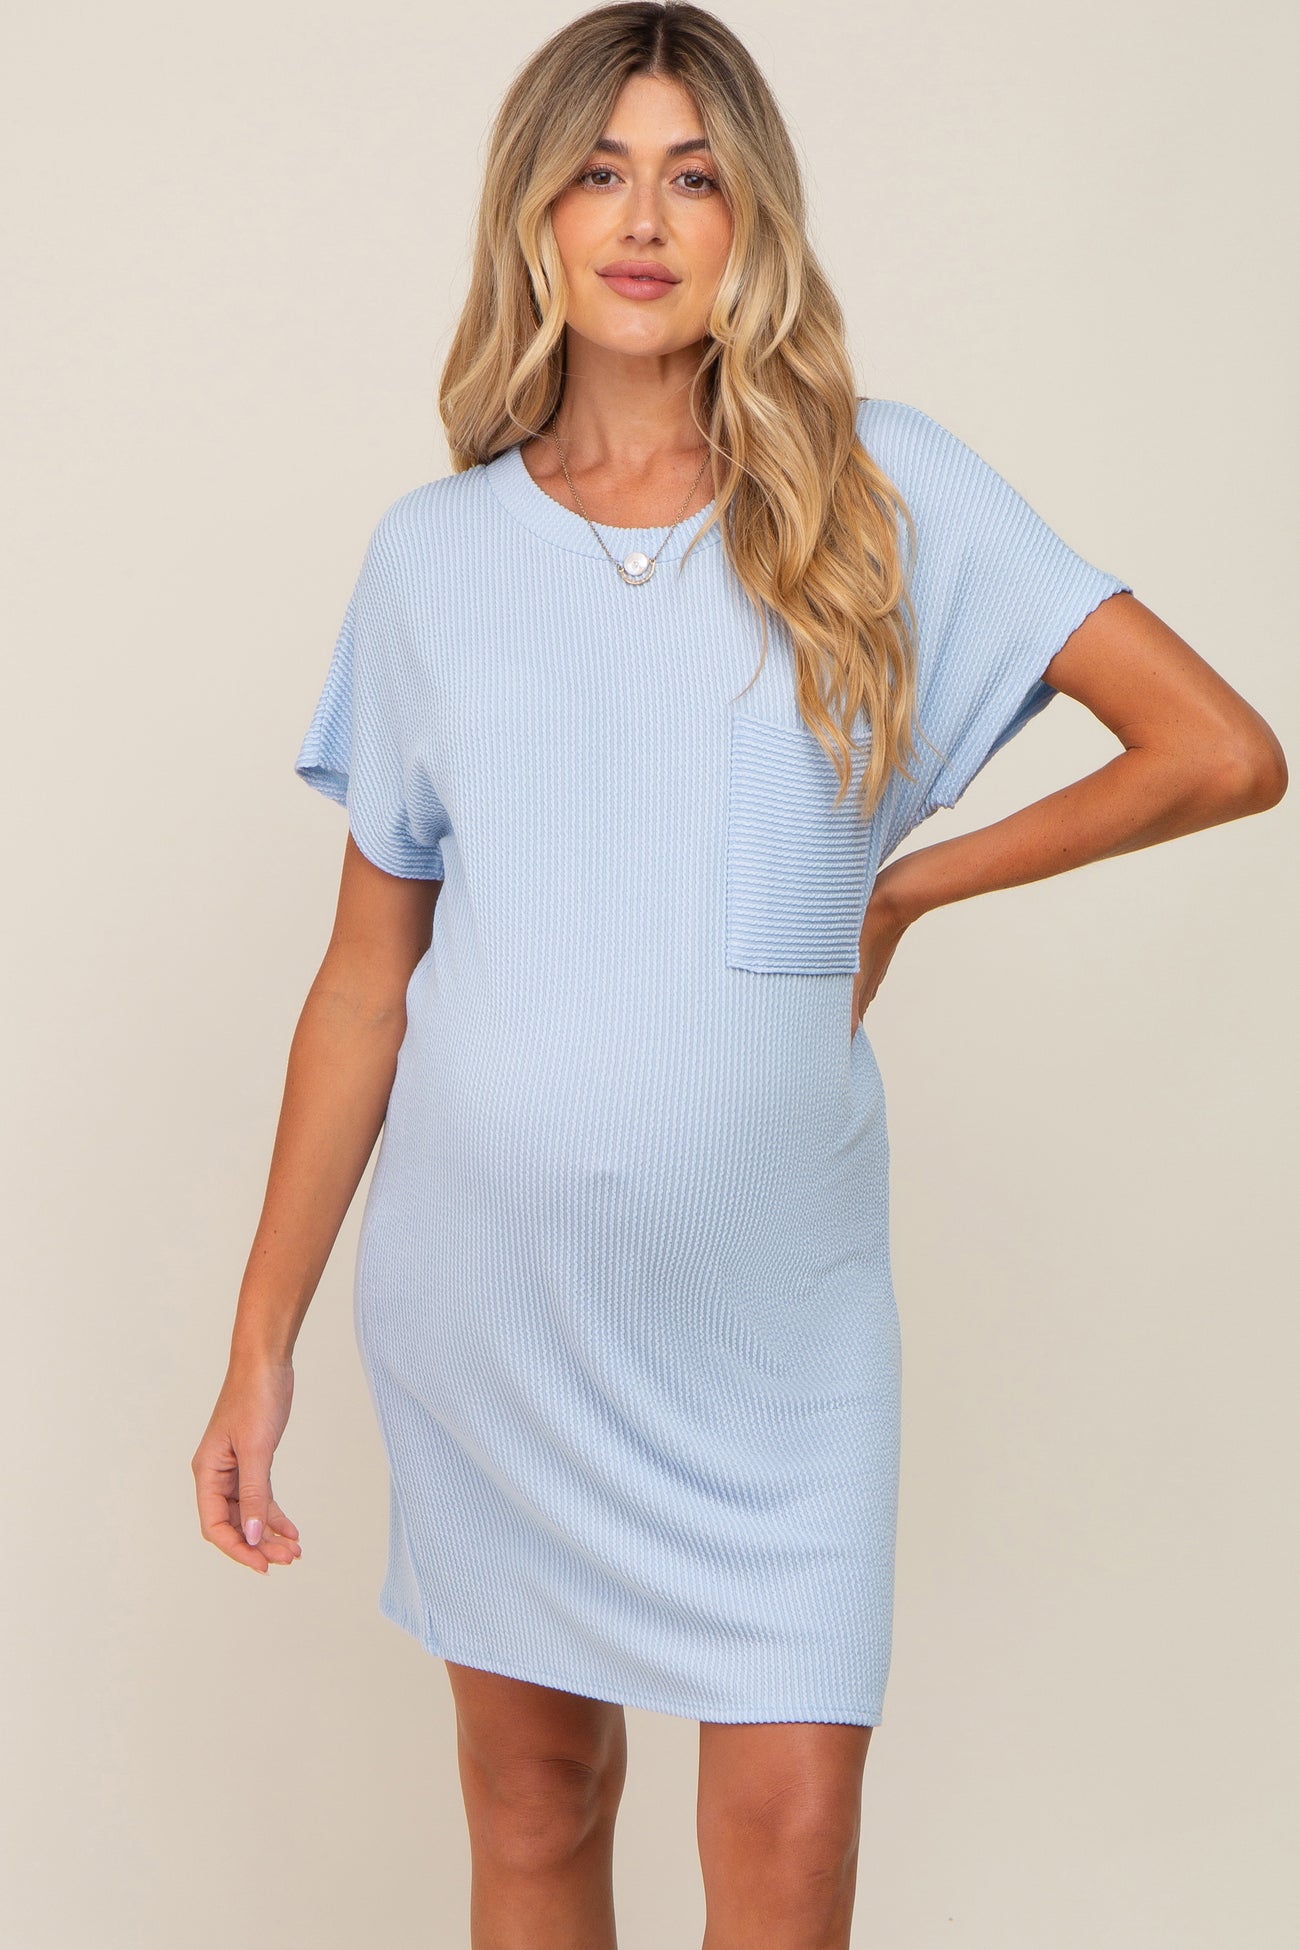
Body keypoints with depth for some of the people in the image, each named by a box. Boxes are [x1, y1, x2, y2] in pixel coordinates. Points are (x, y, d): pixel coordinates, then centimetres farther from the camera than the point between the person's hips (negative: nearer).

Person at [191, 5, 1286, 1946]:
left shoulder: (883, 490, -1)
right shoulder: (433, 553, 3)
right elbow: (368, 973, 5)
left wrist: (898, 886, 0)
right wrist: (262, 1341, 4)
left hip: (771, 1291, -1)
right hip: (486, 1269, 1)